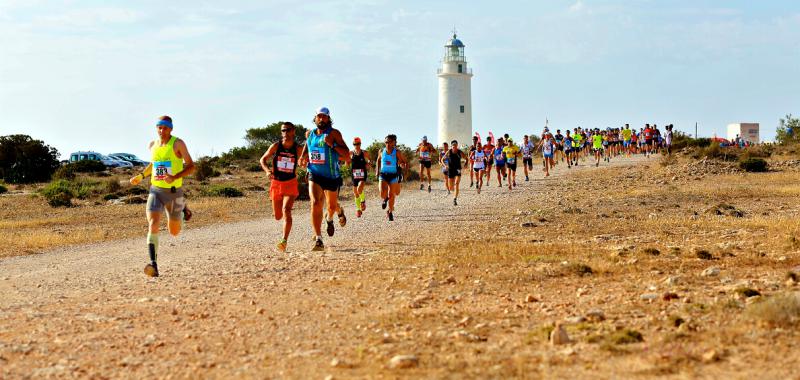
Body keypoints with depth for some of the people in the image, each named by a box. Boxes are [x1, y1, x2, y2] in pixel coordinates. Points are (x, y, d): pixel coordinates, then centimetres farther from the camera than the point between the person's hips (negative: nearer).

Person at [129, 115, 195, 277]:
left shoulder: (178, 143, -10)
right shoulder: (152, 145, 6)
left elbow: (191, 166, -10)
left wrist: (175, 177, -25)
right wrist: (141, 176, 12)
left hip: (174, 192, -2)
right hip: (155, 191, 3)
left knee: (174, 232, 15)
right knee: (153, 225, -21)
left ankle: (182, 207, 48)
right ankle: (153, 265, -28)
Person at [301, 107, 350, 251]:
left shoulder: (334, 133, -9)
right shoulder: (309, 134, 4)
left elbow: (347, 155, -14)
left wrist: (332, 144, -27)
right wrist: (304, 157, 6)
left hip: (332, 176, -1)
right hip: (314, 175, 1)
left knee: (332, 206, 15)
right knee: (315, 203, -19)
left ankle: (329, 218, 56)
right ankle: (318, 240, -21)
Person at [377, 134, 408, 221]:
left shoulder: (397, 153, -9)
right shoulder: (382, 151, 0)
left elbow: (405, 162, -2)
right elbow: (378, 160, 20)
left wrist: (405, 167, -25)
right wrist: (377, 171, 12)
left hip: (393, 176, -1)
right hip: (383, 175, 1)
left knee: (392, 195, 3)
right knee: (382, 194, -18)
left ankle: (390, 212, 24)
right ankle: (385, 199, 20)